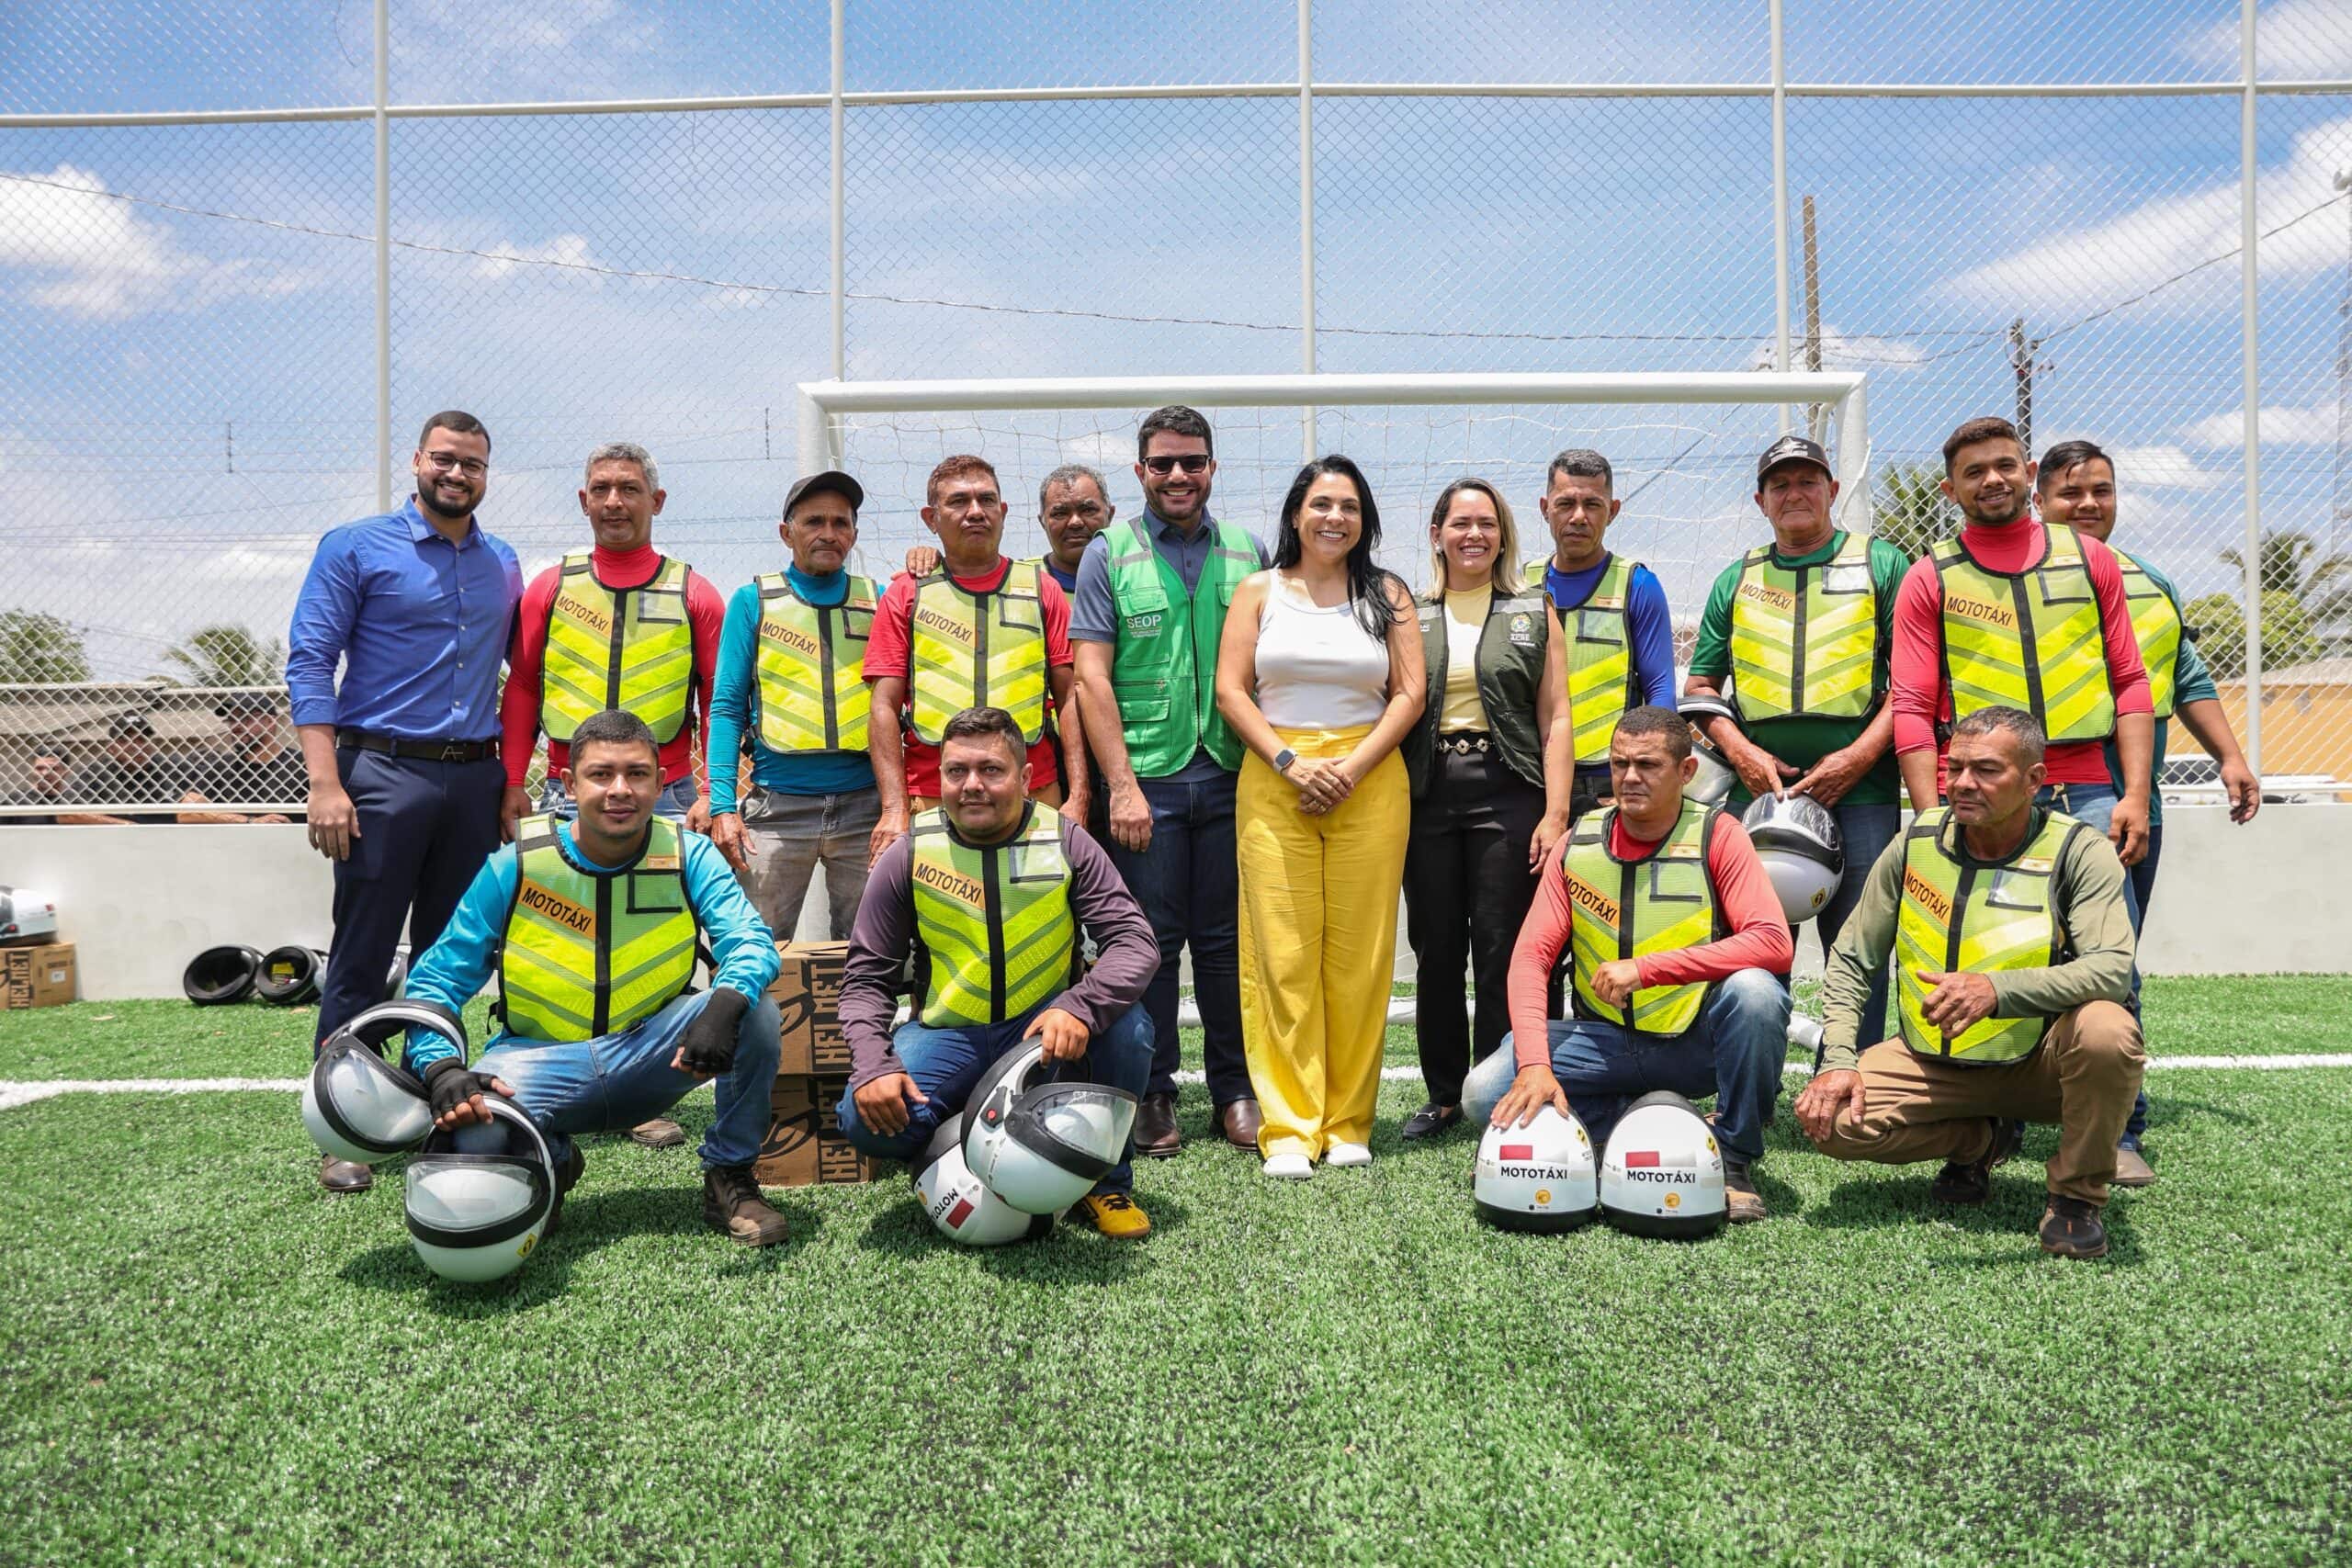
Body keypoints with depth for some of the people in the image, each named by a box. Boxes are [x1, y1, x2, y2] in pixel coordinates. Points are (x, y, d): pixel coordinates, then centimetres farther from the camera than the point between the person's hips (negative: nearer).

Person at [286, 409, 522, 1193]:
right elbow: (309, 661, -5)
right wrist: (325, 782, -16)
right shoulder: (356, 548, 0)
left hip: (475, 778, 5)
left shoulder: (504, 566, 13)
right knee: (361, 960, -3)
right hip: (384, 774, -4)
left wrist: (515, 778, 10)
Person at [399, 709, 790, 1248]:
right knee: (463, 1118, -32)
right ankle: (551, 1163, 6)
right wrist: (443, 1069, -28)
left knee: (755, 1009, -26)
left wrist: (724, 1005, -45)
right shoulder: (516, 866, -8)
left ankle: (730, 1179, -5)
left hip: (652, 1058, 1)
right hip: (542, 1059, 0)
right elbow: (436, 982, -6)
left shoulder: (689, 856, -6)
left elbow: (751, 942, -20)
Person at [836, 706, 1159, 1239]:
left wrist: (1079, 1007, -34)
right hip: (948, 1035, 0)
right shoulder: (910, 856, -4)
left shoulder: (1065, 844, -5)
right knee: (866, 1118, -27)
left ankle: (1106, 1181, -4)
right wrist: (872, 1065, -19)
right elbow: (866, 977, 0)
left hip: (1045, 1030, 0)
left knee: (1127, 1026, -30)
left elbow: (1135, 942, -13)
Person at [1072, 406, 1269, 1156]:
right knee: (1151, 941, 3)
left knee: (1227, 939, 8)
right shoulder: (1109, 554, 3)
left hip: (1231, 776, 2)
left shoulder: (1247, 554, 11)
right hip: (1146, 778, -2)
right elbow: (1091, 677, -3)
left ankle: (1234, 1091, 20)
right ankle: (1152, 1095, 15)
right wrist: (1121, 784, -10)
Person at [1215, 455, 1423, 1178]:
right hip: (1274, 785, 0)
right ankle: (1288, 1128, 2)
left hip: (1370, 784, 1)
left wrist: (1351, 767, -8)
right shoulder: (1259, 591, 10)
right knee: (1281, 955, -4)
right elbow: (1229, 690, 3)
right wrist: (1289, 762, -9)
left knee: (1360, 956, 0)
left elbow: (1410, 692, 4)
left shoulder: (1387, 594, 11)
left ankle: (1348, 1123, 11)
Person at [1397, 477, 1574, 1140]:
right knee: (1435, 949, 6)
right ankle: (1444, 1093, 18)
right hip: (1428, 794, 2)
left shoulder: (1533, 611, 9)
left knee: (1502, 950, -3)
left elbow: (1555, 719, 3)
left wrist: (1555, 814, -6)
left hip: (1508, 792, -2)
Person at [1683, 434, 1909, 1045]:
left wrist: (1860, 756, -10)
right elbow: (1700, 686, 15)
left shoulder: (1881, 565, 9)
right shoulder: (1736, 581, 17)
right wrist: (1741, 753, -2)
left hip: (1860, 790, -2)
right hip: (1757, 787, 2)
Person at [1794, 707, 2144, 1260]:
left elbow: (2113, 968, -27)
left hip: (2038, 1063, -3)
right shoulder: (1915, 843, -2)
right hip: (1933, 1063, 3)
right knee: (1825, 1118, -19)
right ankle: (1980, 1140, 12)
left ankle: (2076, 1197, -8)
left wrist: (1996, 989, -43)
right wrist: (1837, 1061, -9)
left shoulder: (2079, 851, -12)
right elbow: (1851, 960, 5)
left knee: (2106, 1031, -36)